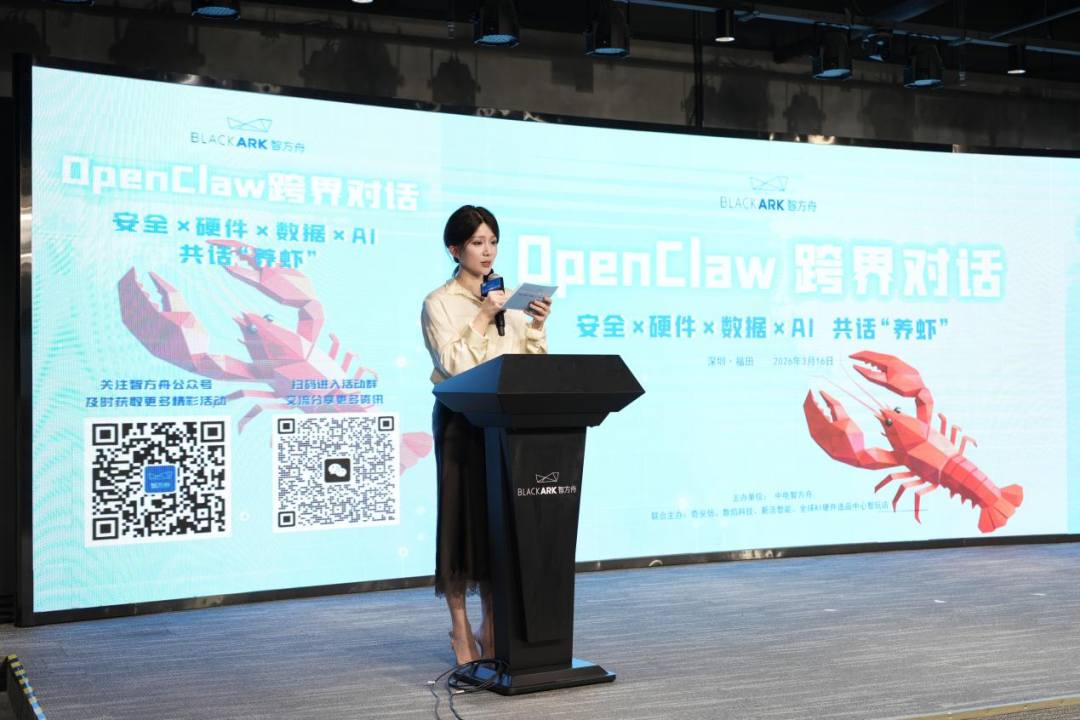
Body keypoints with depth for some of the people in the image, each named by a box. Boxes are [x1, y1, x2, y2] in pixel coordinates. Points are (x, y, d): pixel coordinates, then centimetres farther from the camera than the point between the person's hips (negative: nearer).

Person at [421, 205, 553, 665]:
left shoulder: (509, 298, 13)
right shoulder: (439, 303, -1)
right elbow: (452, 365, -13)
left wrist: (536, 326, -6)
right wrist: (482, 318, -15)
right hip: (461, 418, -4)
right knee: (462, 515, -1)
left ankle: (493, 627, 15)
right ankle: (460, 629, 9)